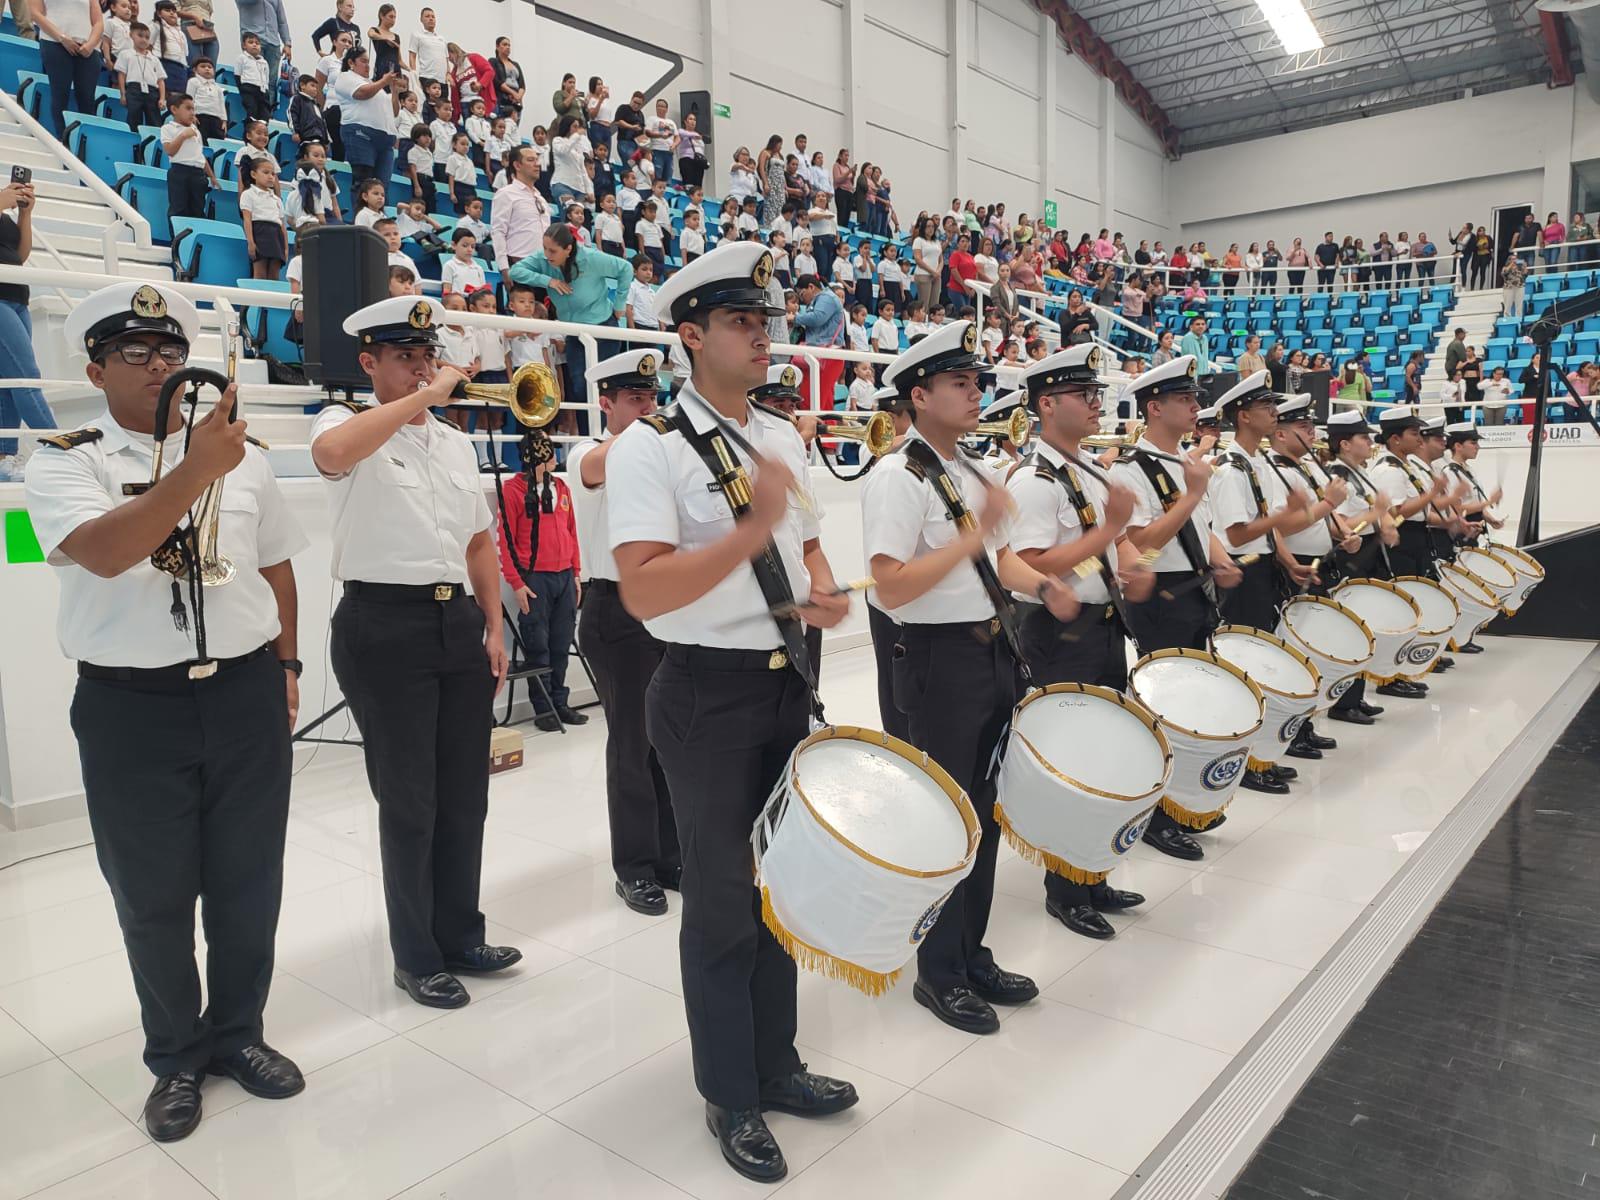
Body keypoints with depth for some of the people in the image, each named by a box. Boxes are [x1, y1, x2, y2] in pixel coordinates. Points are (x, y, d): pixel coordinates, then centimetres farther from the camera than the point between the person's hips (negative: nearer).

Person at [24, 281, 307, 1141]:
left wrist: (283, 665, 11)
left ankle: (238, 1032, 37)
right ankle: (176, 1059, 34)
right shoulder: (63, 462, -4)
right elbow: (106, 552, -24)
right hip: (131, 707, -2)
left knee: (248, 882, 14)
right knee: (153, 898, 12)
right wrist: (196, 470, -35)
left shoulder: (241, 454, 6)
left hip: (245, 692, 3)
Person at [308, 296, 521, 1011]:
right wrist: (424, 395, -23)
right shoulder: (348, 423, -3)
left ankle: (461, 938, 30)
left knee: (465, 794, 13)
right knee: (408, 802, 3)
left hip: (459, 621, 6)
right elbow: (332, 452, -30)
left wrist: (493, 625, 11)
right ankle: (415, 957, 21)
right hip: (384, 625, -6)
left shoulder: (455, 442, 16)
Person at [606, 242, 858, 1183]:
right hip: (710, 695, -7)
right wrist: (753, 529, -31)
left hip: (792, 684, 7)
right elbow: (642, 591, -24)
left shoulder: (784, 436, 9)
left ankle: (775, 1063, 40)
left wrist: (824, 593, -2)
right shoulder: (650, 448, -14)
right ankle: (732, 1097, 30)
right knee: (724, 901, 7)